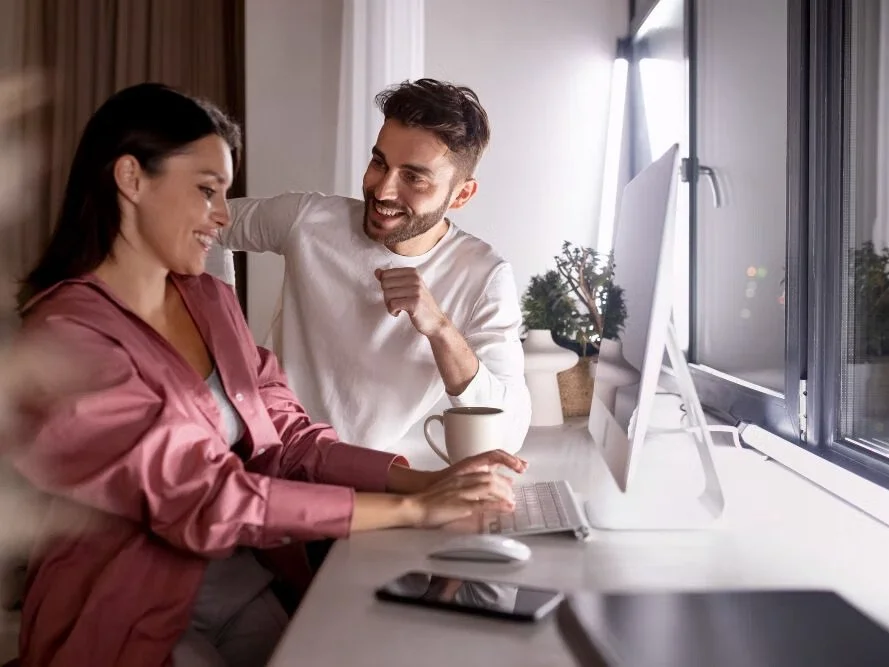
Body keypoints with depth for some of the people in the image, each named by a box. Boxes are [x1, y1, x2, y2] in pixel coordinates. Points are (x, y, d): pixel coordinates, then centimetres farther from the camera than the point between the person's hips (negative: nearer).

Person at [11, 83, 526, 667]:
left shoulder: (211, 301, 5)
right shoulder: (66, 337, -19)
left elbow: (287, 438, 1)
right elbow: (205, 499, -24)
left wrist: (425, 480, -13)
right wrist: (410, 509, -23)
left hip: (249, 586, 6)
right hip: (134, 619, -6)